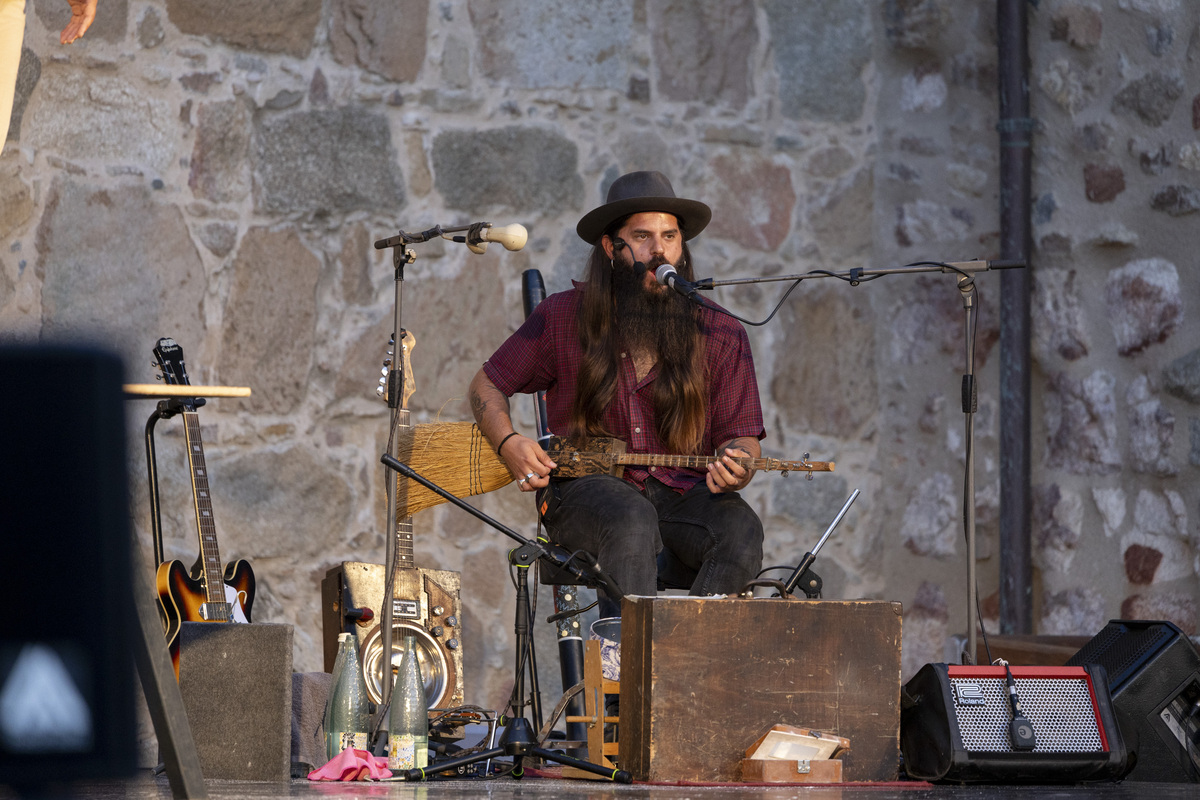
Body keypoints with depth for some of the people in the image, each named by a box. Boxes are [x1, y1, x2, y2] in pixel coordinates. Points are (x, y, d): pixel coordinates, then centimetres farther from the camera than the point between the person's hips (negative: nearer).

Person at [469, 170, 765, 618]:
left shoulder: (720, 335, 4)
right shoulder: (564, 318, 3)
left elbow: (741, 438, 6)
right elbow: (487, 386, 15)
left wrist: (733, 469, -19)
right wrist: (508, 444, -5)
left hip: (682, 494, 2)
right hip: (585, 488, -2)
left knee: (741, 530, -31)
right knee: (633, 522, -37)